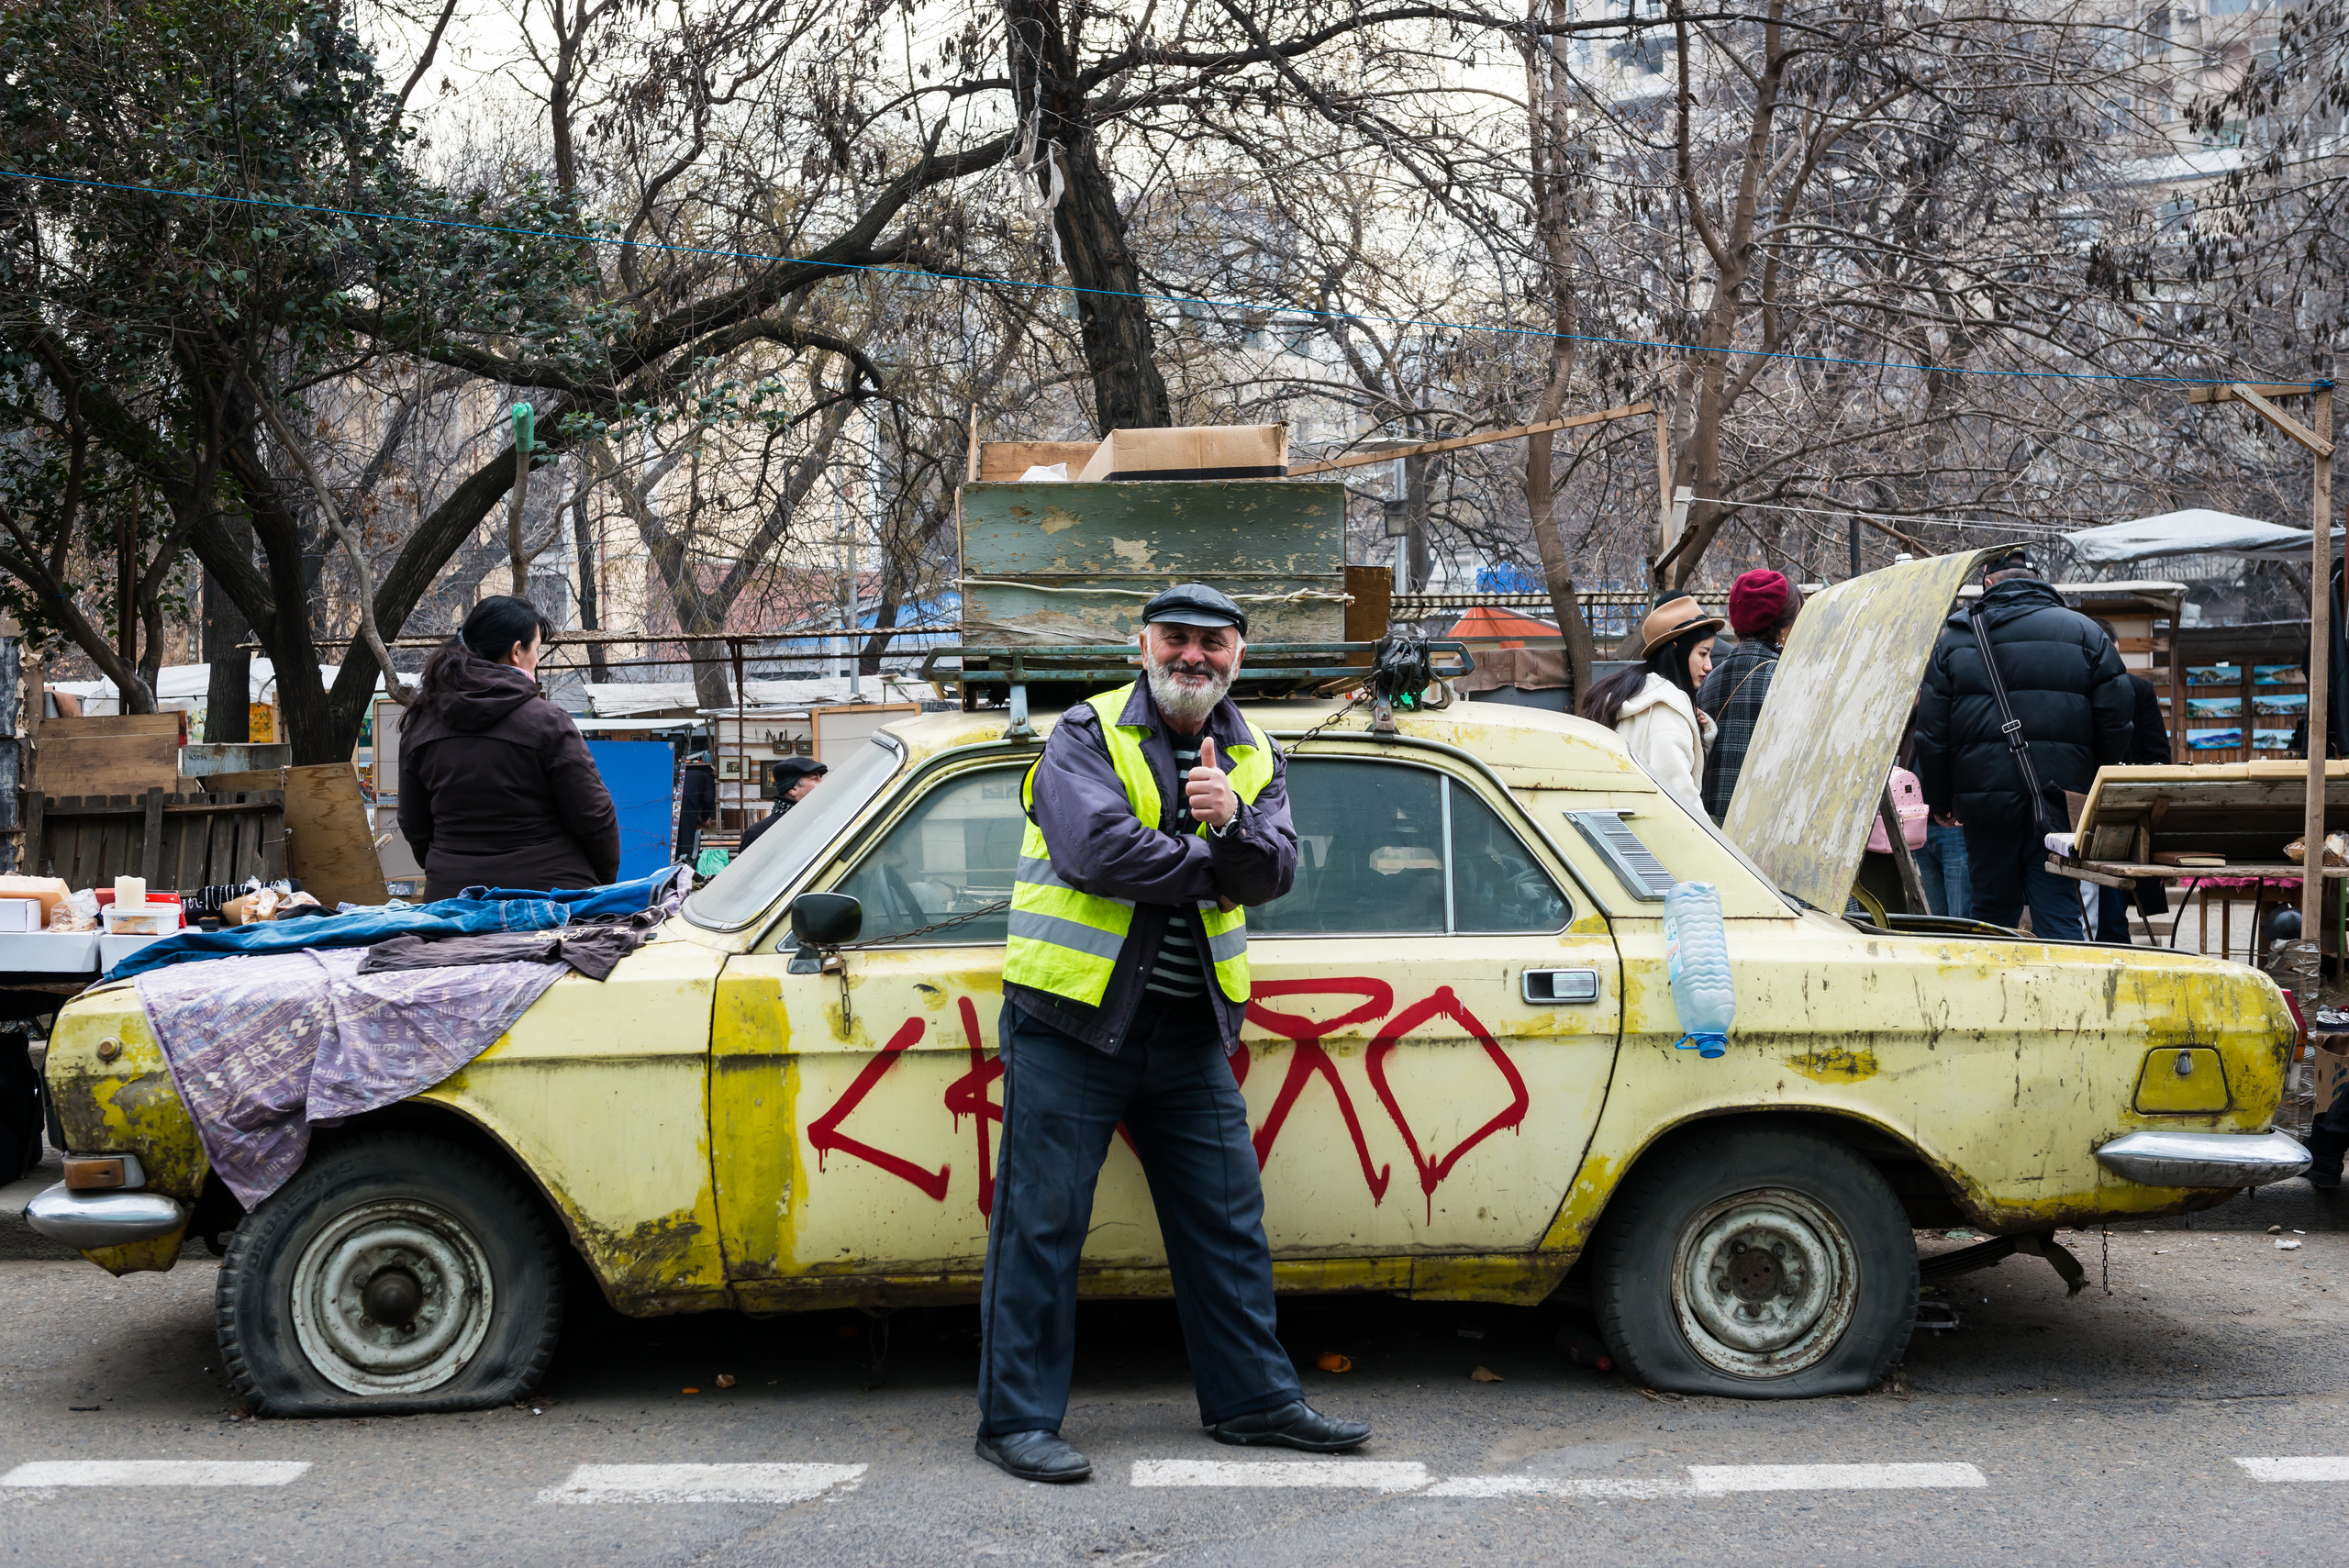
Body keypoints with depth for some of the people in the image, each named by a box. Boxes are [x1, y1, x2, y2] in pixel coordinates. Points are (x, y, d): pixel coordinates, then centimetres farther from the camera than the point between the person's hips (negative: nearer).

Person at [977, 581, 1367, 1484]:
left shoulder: (1254, 758, 11)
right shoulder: (1087, 735, -6)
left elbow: (1273, 874, -3)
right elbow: (1100, 849, -21)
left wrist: (1232, 823, -23)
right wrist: (1210, 863, -10)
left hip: (1189, 1029, 5)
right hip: (1072, 1017, -5)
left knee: (1226, 1220, 11)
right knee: (1041, 1225, -1)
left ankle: (1254, 1397, 23)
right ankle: (1017, 1419, 7)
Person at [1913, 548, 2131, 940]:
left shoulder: (1954, 638, 8)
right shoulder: (2085, 633, 7)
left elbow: (1932, 735, 6)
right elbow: (2116, 722, 3)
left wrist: (1941, 800, 16)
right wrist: (2095, 791, 14)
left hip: (1984, 802, 1)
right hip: (2061, 803, -1)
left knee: (1992, 917, 12)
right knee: (2060, 918, -4)